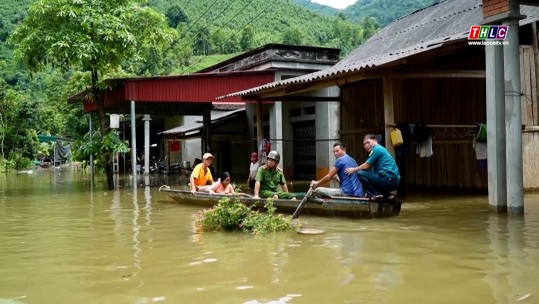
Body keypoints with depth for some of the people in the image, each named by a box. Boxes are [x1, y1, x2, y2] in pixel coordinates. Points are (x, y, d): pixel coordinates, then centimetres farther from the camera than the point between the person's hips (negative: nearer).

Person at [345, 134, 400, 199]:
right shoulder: (380, 149, 24)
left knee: (360, 173, -9)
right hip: (394, 182, 10)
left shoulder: (377, 149, -4)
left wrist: (353, 170, 12)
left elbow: (366, 166, -4)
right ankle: (387, 195, 15)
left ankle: (375, 194, -7)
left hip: (389, 179, -10)